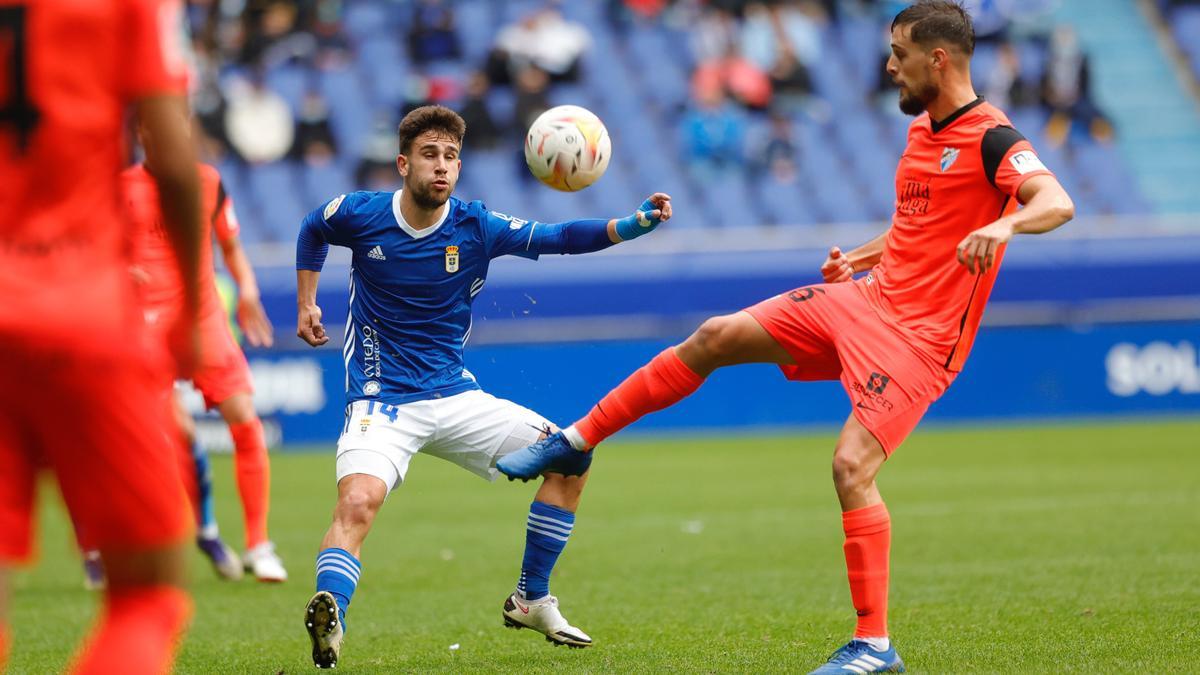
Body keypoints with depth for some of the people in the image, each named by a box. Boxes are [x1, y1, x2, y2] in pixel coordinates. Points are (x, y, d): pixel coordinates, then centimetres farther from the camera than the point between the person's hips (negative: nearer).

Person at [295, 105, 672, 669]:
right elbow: (312, 232, 16)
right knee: (357, 502, -33)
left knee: (569, 458, 0)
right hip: (381, 402, -4)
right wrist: (306, 304, 13)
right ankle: (328, 622, -48)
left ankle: (530, 601, 14)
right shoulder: (359, 215, -7)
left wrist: (636, 223, -24)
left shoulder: (476, 227, -5)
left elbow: (559, 237, -11)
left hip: (455, 398, 4)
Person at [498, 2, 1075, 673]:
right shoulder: (922, 127, 12)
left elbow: (1058, 202, -32)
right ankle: (575, 441, 14)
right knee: (715, 337, 3)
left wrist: (1004, 223, -51)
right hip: (864, 298, 8)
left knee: (852, 466, -21)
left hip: (918, 337, -8)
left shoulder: (992, 139, -15)